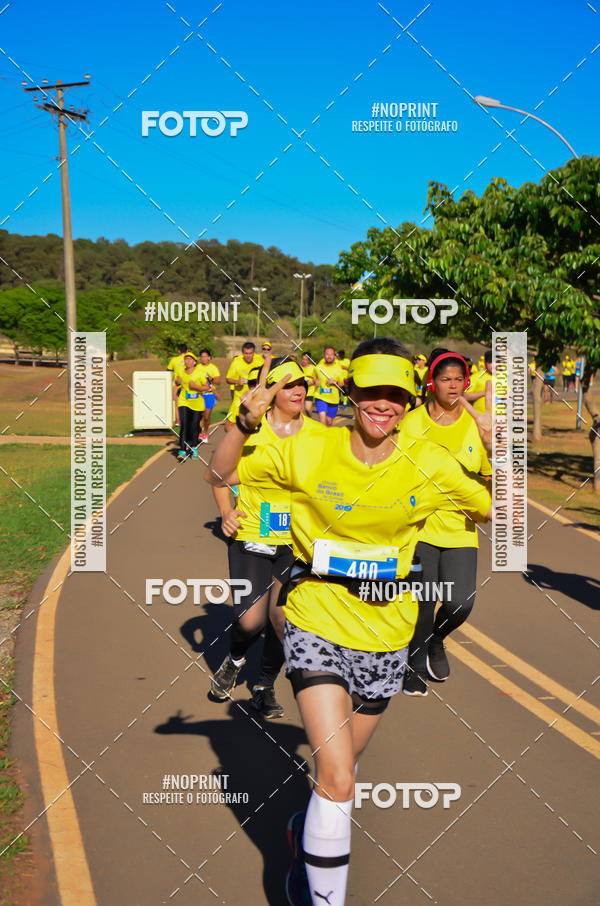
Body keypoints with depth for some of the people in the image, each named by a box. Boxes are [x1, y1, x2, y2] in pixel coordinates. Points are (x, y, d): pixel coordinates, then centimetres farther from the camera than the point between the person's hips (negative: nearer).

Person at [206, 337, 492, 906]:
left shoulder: (428, 465, -6)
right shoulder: (309, 451, -10)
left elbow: (502, 511, 2)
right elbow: (221, 475, -3)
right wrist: (245, 423, -20)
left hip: (384, 639, 3)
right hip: (317, 628, -3)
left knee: (340, 769, 22)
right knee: (338, 779, -13)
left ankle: (311, 834, 54)